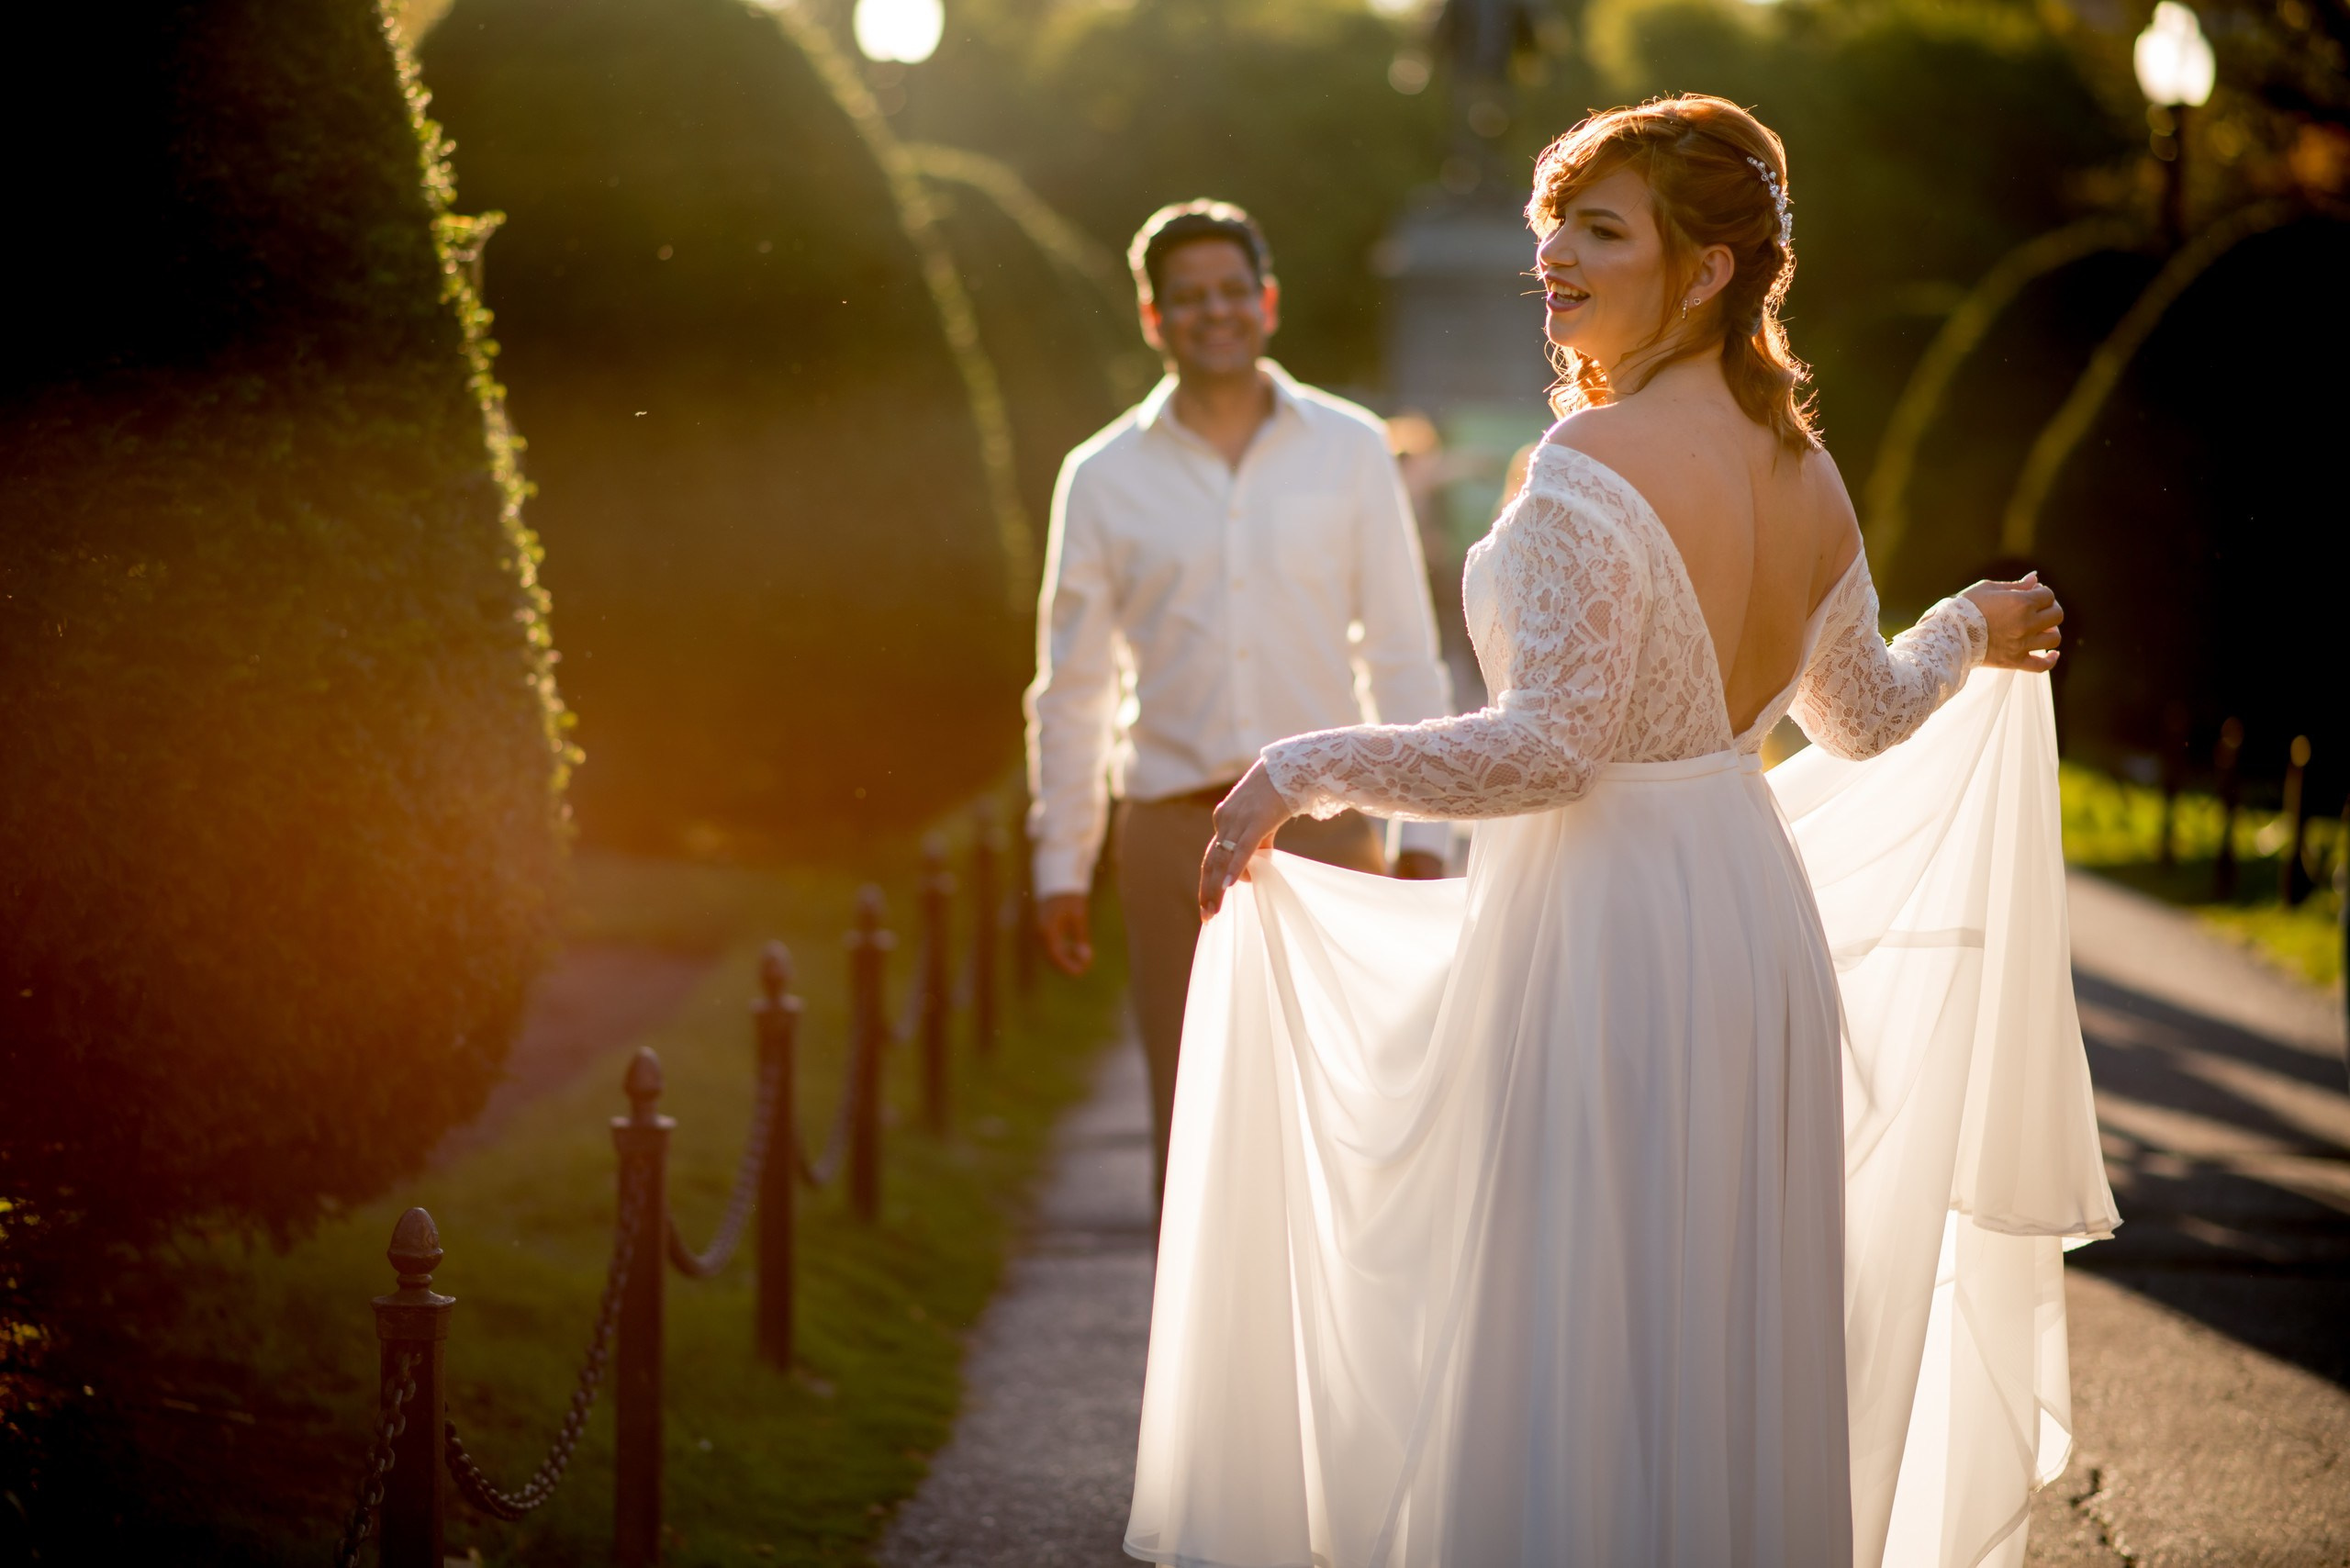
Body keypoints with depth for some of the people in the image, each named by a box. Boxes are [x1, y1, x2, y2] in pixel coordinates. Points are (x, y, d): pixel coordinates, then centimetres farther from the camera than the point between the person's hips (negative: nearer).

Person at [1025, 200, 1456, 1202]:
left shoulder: (1349, 451, 4)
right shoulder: (1103, 477, 5)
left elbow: (1403, 657, 5)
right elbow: (1070, 686, 9)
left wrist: (1423, 833, 0)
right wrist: (1060, 862, 7)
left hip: (1323, 822, 0)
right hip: (1174, 832, 1)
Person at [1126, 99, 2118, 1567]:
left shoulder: (1600, 464, -18)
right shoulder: (1805, 473, 7)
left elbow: (1548, 748, -23)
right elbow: (1863, 720, 20)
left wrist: (1302, 768, -17)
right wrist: (1972, 633, 40)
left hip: (1606, 943, -8)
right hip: (1758, 913, 8)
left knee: (1574, 1352, 0)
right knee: (1735, 1344, 16)